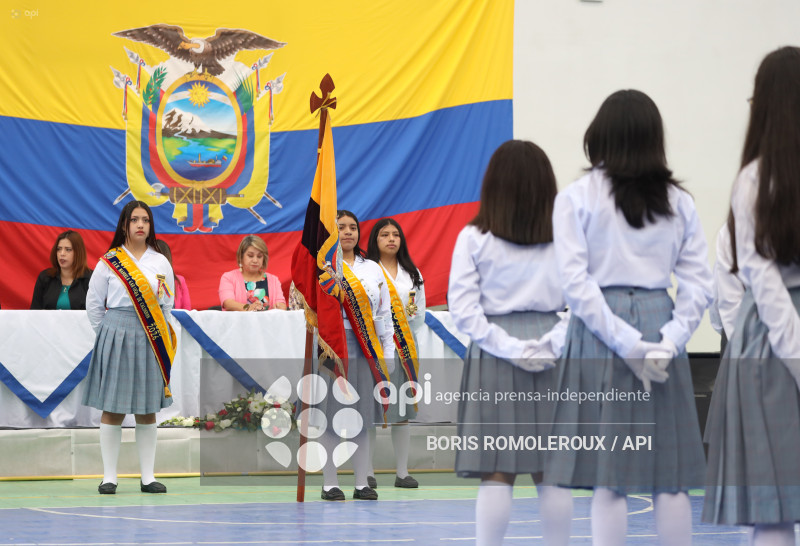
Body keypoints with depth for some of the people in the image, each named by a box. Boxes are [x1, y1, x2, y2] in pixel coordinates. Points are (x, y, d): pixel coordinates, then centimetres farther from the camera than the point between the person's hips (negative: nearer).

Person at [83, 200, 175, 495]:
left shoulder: (161, 263, 7)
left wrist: (156, 334, 8)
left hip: (150, 339, 2)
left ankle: (148, 476, 9)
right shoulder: (108, 262, 0)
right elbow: (93, 303, 6)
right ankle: (109, 476, 3)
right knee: (113, 408, -2)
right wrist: (109, 334, 5)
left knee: (147, 410, 5)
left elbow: (167, 305, 13)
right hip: (116, 337, -2)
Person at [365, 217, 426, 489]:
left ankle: (402, 472, 8)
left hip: (404, 348, 4)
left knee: (402, 412, 4)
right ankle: (367, 471, 1)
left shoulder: (412, 274, 15)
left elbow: (420, 313, 13)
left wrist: (403, 338, -1)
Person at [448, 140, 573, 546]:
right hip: (552, 358, 1)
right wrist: (554, 343, -7)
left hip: (494, 357, -1)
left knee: (496, 472, -1)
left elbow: (462, 308, -7)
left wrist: (509, 347, -9)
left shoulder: (474, 239, -1)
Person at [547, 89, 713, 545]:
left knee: (609, 478, -1)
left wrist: (625, 342, -11)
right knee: (670, 477, 6)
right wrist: (671, 338, -6)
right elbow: (699, 284, 1)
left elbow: (576, 281, -9)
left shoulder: (577, 198, -1)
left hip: (602, 333, -2)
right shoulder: (679, 202, 8)